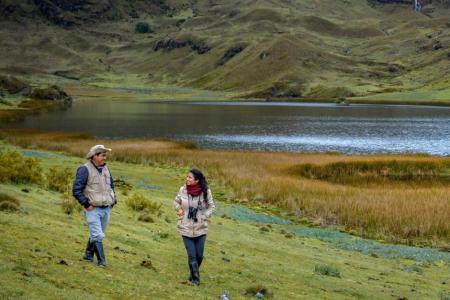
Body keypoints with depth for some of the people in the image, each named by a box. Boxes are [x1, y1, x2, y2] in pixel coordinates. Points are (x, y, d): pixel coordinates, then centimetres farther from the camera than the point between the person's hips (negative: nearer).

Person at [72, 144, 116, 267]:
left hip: (106, 209, 7)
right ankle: (101, 261, -7)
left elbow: (111, 186, 27)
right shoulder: (85, 170, -12)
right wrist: (87, 204, -15)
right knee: (97, 236, -11)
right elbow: (76, 190, -14)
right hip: (93, 209, -7)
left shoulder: (105, 169, 11)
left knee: (96, 234, 15)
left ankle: (88, 255, 29)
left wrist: (113, 200, 13)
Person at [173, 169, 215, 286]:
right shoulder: (183, 190, -8)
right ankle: (195, 279, 18)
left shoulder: (206, 191, -12)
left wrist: (204, 217, -12)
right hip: (186, 228, 0)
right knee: (192, 255, 1)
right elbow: (176, 202, 10)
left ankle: (194, 275, 36)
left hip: (200, 229, 0)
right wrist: (179, 209, -9)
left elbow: (211, 207, 2)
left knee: (199, 255, 10)